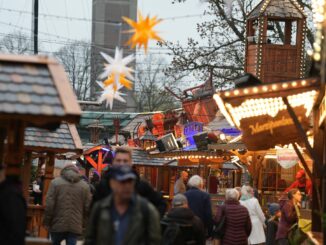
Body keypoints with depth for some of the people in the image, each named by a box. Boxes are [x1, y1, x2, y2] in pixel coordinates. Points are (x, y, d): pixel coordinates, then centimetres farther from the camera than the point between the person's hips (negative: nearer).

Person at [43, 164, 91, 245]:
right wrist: (83, 223, 14)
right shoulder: (84, 186, 7)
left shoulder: (55, 182, 0)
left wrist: (47, 222, 1)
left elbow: (49, 205, -6)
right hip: (75, 226, 1)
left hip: (58, 224, -1)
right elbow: (87, 207, 5)